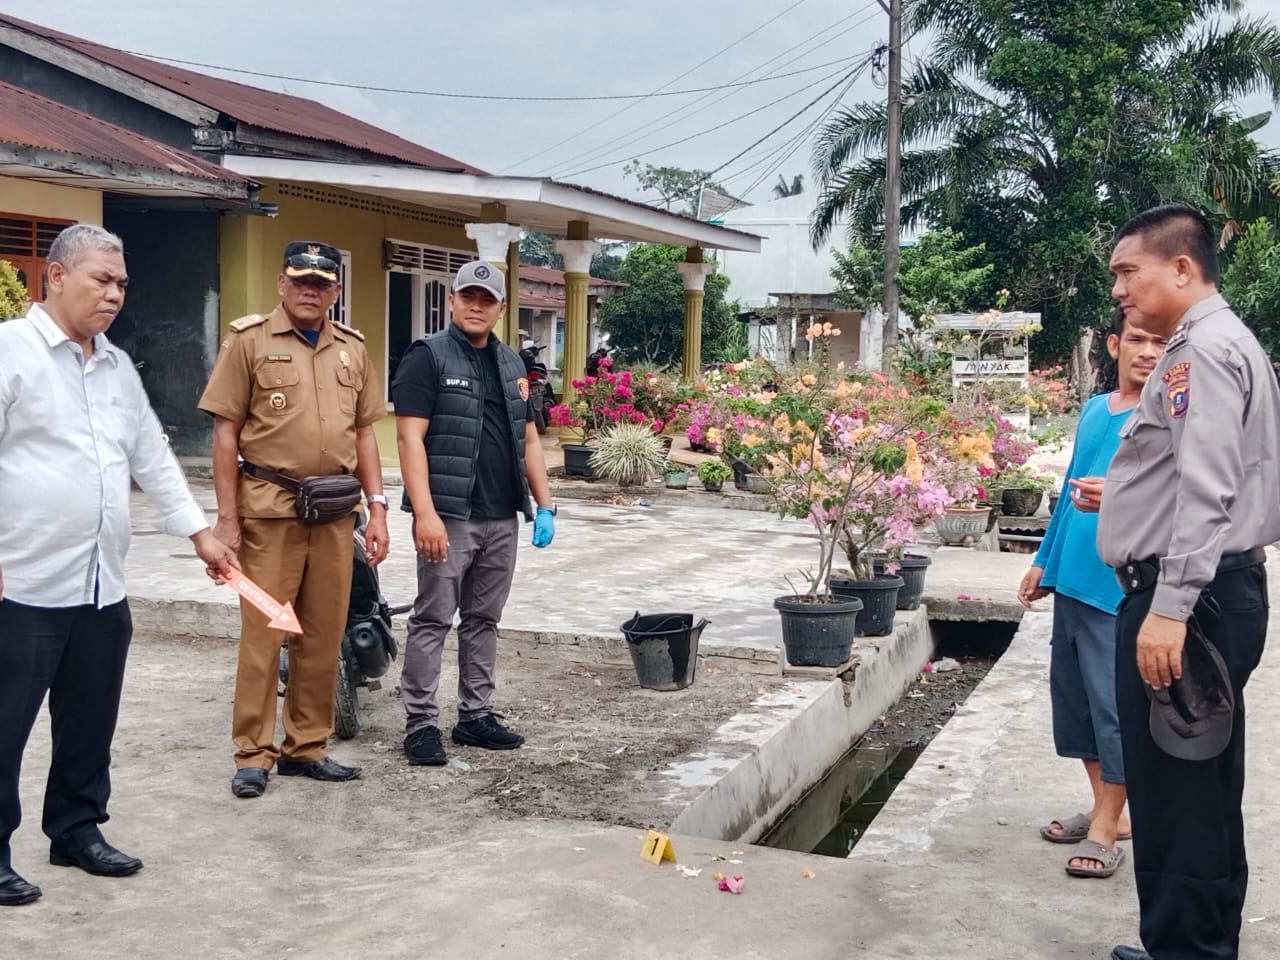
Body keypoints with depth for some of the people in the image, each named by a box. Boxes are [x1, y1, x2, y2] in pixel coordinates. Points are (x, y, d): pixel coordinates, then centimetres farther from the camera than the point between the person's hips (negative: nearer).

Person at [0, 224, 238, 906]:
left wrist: (199, 531, 16)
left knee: (90, 721, 14)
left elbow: (152, 457, 20)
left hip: (102, 584, 7)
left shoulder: (118, 366, 15)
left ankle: (77, 829, 27)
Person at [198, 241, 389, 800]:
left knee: (324, 636, 9)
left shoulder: (352, 349, 12)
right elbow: (225, 432, -4)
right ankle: (253, 754, 8)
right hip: (269, 509, -4)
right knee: (263, 632, -2)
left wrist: (377, 508, 7)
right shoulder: (250, 340, -1)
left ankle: (307, 747, 20)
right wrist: (227, 517, -9)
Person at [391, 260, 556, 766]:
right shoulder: (428, 356, -5)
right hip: (449, 515, -6)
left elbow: (528, 439, 19)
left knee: (483, 620, 12)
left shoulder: (511, 364, 16)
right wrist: (425, 513, -20)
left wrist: (544, 505, 11)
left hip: (502, 517, 6)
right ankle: (420, 724, 4)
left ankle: (475, 716, 21)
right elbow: (410, 437, -12)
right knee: (433, 620, -2)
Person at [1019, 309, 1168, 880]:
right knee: (1073, 695, 14)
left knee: (1114, 703, -3)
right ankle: (1107, 810, 27)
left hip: (1122, 586, -8)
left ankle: (1106, 830, 8)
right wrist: (1045, 560, 20)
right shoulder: (1094, 409, 13)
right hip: (1072, 578, 8)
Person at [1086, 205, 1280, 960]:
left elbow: (1207, 492, -24)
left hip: (1187, 597, -11)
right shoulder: (1217, 346, 19)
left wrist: (1169, 608, -27)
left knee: (1173, 790, -5)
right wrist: (1121, 498, 26)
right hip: (1203, 592, 11)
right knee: (1203, 788, 17)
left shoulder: (1204, 348, -14)